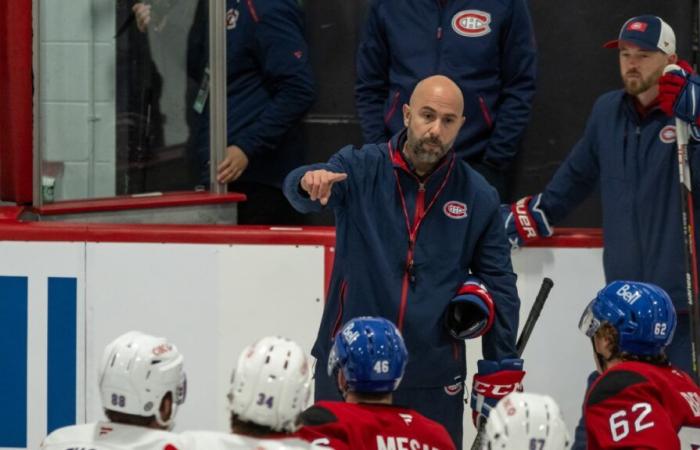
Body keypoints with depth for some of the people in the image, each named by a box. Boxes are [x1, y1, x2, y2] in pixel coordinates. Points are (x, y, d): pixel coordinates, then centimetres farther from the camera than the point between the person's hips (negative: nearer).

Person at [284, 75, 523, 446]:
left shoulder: (478, 197, 4)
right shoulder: (360, 169, -2)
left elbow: (499, 285, 10)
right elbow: (300, 190, -22)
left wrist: (501, 372, 5)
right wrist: (311, 182, -47)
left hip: (433, 381, 1)